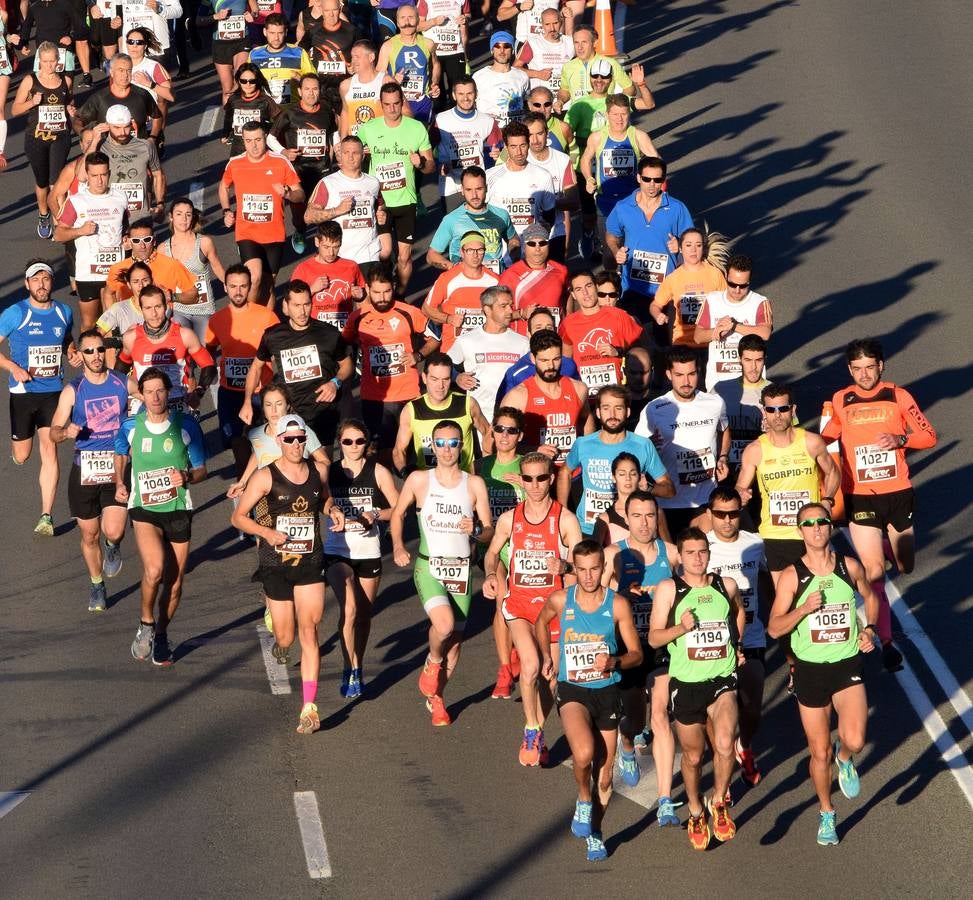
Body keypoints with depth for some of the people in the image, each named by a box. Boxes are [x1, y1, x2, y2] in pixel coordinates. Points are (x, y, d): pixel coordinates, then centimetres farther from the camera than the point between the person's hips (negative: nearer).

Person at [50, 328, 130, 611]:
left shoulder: (123, 384, 0)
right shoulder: (73, 390, -2)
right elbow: (54, 431, -3)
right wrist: (66, 432, -26)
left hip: (117, 467, 0)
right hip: (84, 469, 0)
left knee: (113, 532, -14)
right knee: (90, 535, 10)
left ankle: (112, 547, 23)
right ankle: (97, 586, 32)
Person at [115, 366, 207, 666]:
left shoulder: (186, 426, -5)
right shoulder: (130, 427, -3)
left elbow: (201, 470, 2)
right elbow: (121, 454, 19)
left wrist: (187, 477, -20)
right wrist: (120, 483, 3)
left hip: (179, 509, 1)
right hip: (143, 508, -1)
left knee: (174, 580, 7)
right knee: (154, 569, -24)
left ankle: (161, 635, 30)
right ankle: (146, 625, 1)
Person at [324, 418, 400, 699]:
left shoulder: (378, 472, -1)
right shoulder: (329, 473, 0)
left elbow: (398, 509, 2)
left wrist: (376, 514, -15)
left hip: (369, 552, 1)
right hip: (337, 551, -1)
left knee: (364, 613, 10)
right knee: (349, 608, -20)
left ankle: (357, 669, 28)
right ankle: (350, 670, -11)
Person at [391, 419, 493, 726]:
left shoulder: (474, 484, 3)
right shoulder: (419, 480, 0)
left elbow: (489, 532, 5)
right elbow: (398, 514, 14)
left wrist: (476, 530, -18)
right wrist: (398, 547, 0)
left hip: (461, 569, 3)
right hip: (428, 566, -3)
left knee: (455, 640, 7)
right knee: (445, 624, -26)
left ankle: (435, 698, 28)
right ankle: (432, 662, 7)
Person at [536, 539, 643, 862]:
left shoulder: (618, 605, -6)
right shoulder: (560, 600, -4)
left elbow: (636, 654, -2)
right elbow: (541, 622, 21)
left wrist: (614, 661, -21)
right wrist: (546, 657, 17)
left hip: (607, 691, 1)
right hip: (572, 690, -1)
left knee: (604, 776, 8)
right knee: (584, 754, -28)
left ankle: (594, 833, 32)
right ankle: (583, 802, 2)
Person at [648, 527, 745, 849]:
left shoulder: (726, 585, 4)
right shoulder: (668, 589, -5)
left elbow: (739, 612, 27)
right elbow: (654, 638, -4)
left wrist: (737, 645, 16)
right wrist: (682, 627, -21)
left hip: (722, 679, 1)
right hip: (685, 682, -1)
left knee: (724, 745, -22)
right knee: (693, 756, 10)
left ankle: (719, 802, 2)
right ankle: (696, 814, 34)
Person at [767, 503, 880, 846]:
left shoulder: (850, 567, -2)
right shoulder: (792, 576, -9)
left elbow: (870, 596, 19)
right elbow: (774, 628, -9)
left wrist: (870, 630, 3)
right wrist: (804, 609, -25)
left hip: (848, 666, 0)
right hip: (810, 670, 0)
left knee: (855, 740, -18)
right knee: (820, 752, 8)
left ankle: (845, 758, 20)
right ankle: (826, 814, 31)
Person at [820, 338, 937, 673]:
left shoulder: (898, 396, -2)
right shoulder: (840, 401, 1)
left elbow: (929, 436, -1)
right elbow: (825, 438, 17)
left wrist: (901, 438, -20)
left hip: (898, 493, 1)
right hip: (860, 497, -1)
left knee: (905, 567, 15)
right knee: (874, 571, -9)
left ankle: (893, 542, 51)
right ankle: (886, 642, -2)